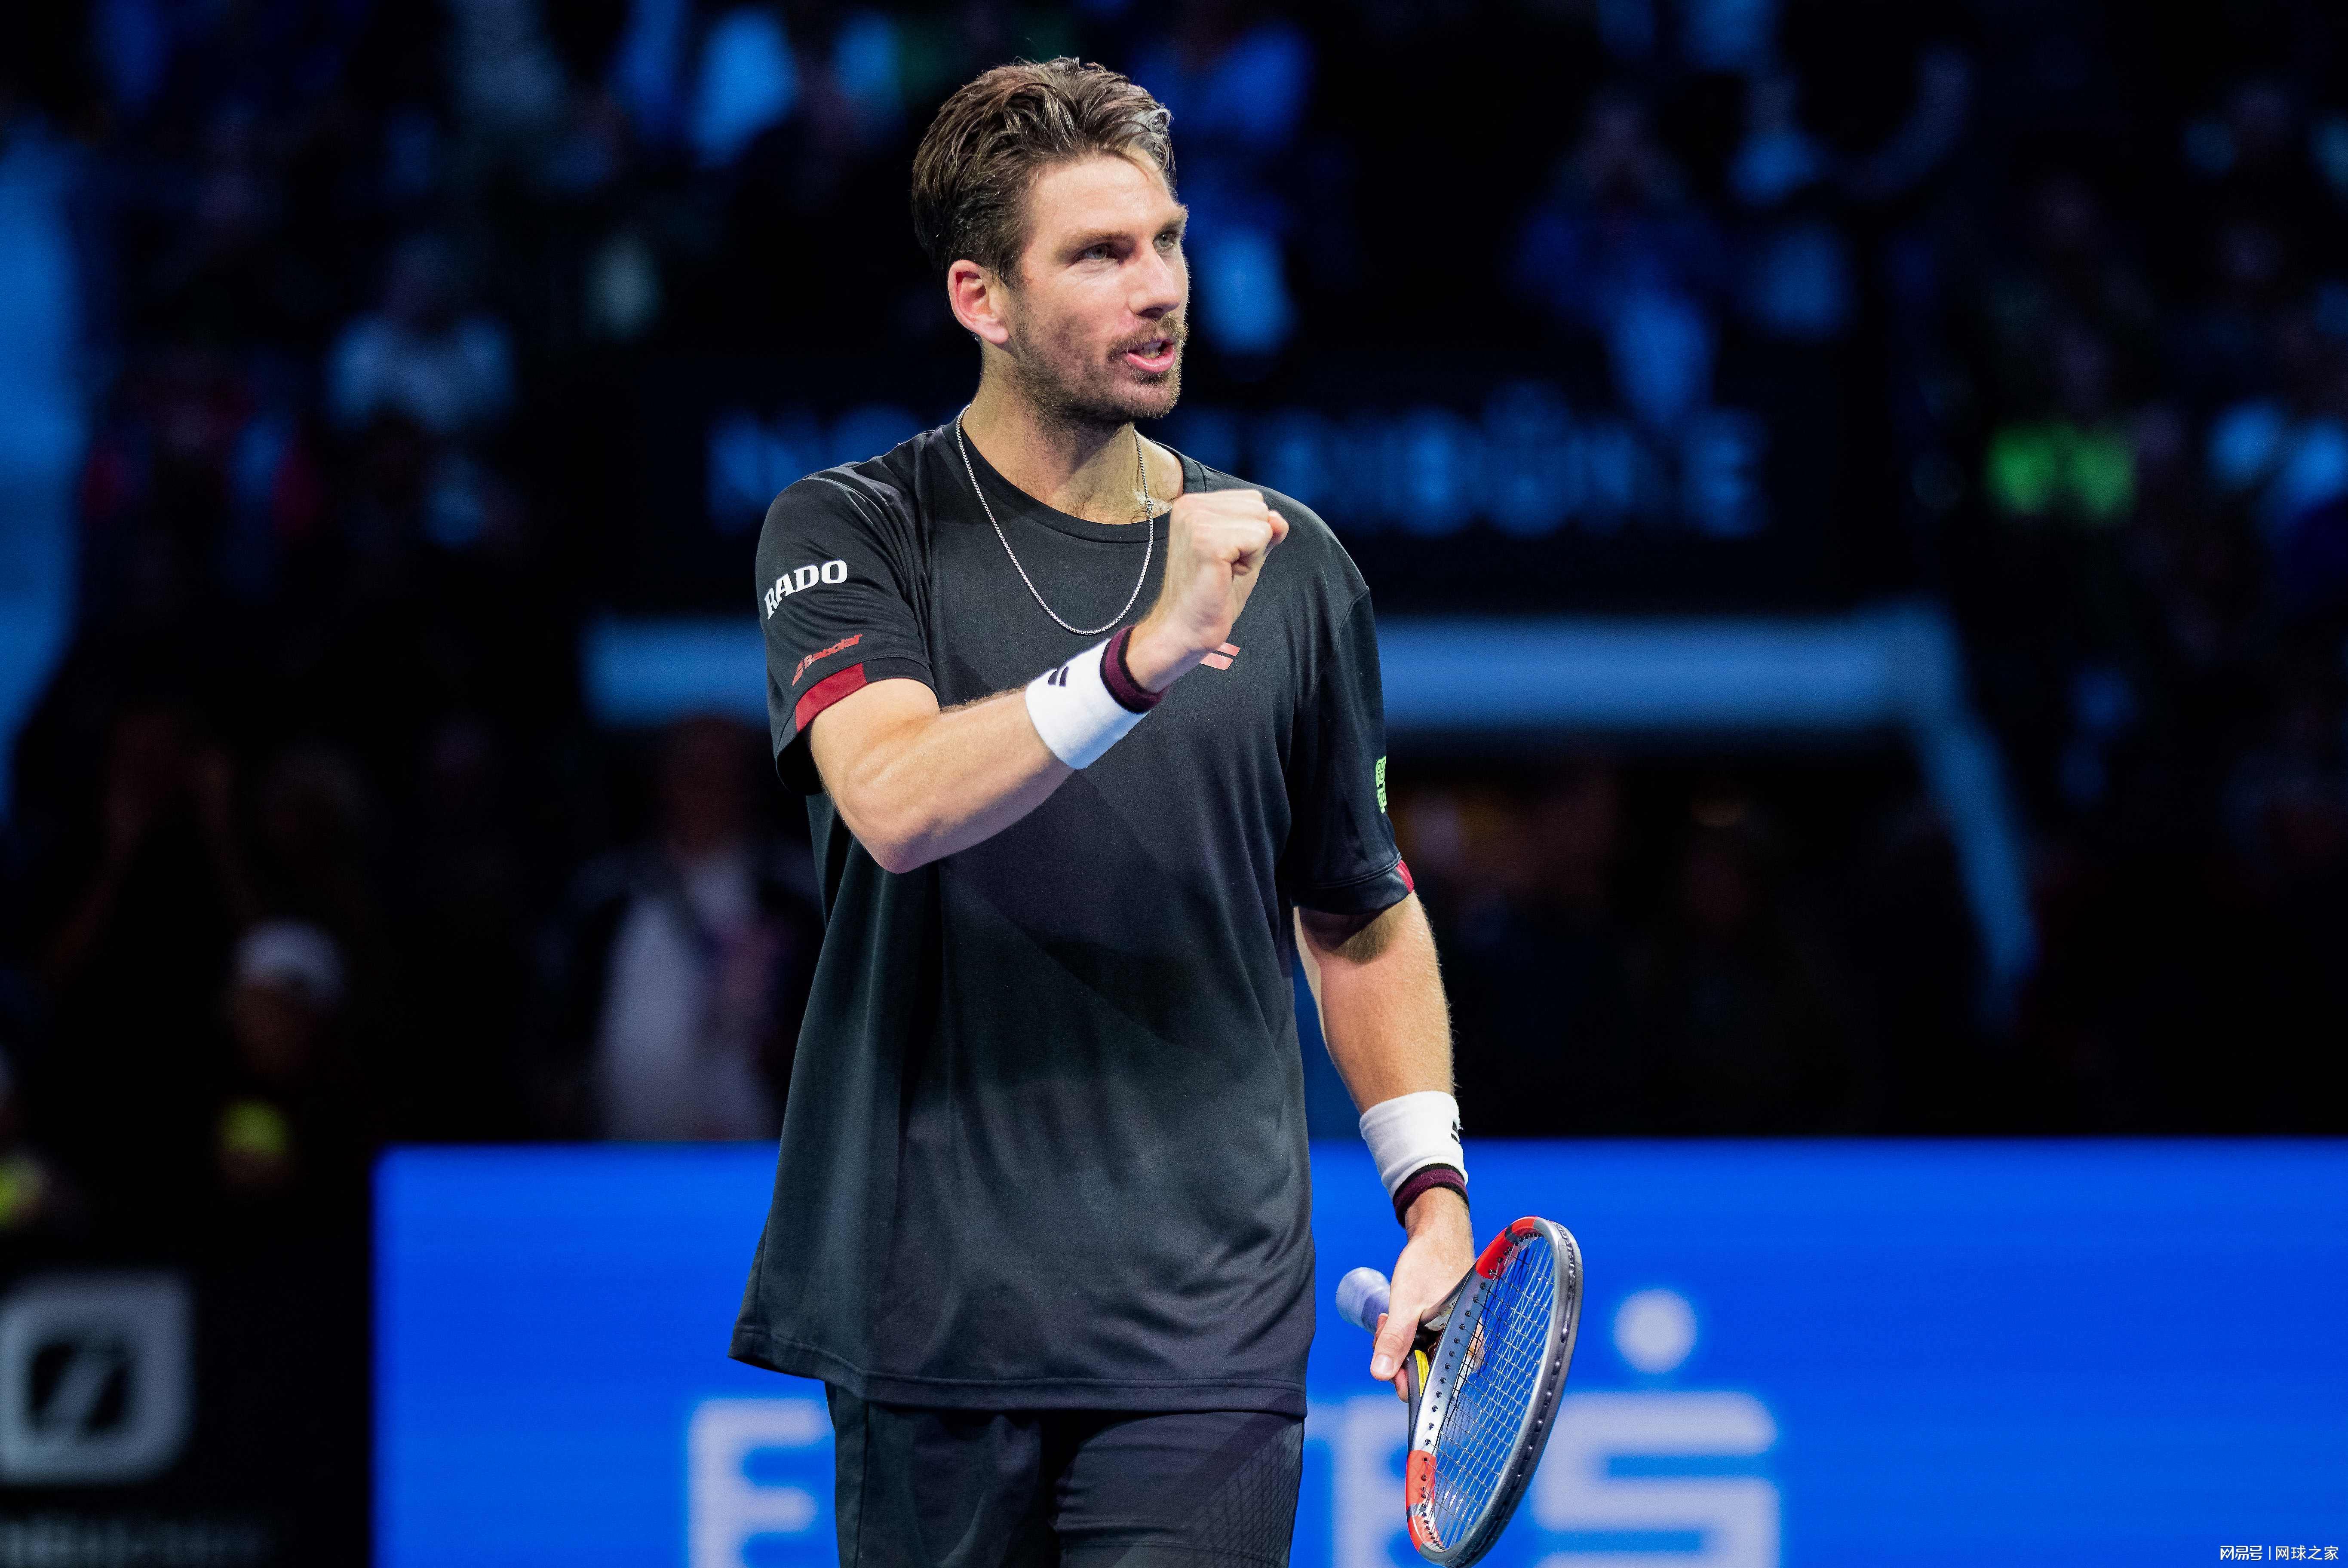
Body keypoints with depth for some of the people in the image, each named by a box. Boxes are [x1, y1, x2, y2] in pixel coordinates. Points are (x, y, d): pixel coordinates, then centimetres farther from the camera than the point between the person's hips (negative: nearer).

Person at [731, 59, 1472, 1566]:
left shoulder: (1291, 564, 8)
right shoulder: (853, 534, 0)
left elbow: (1363, 917, 19)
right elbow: (895, 800, -20)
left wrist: (1432, 1193, 8)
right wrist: (1147, 657, -31)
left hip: (1207, 1329, 1)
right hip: (935, 1318, -1)